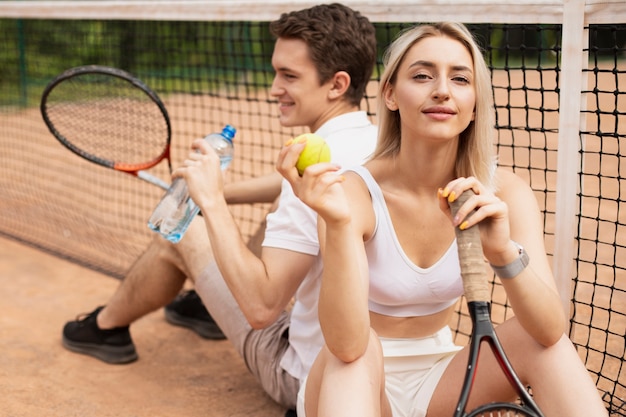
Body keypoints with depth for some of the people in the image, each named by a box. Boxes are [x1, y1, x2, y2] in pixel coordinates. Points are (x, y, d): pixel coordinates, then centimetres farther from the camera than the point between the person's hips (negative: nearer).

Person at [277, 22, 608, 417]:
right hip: (357, 385, -3)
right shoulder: (356, 191, -22)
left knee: (538, 339, -21)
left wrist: (505, 252, -40)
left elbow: (551, 331, -22)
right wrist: (337, 224, -48)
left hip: (438, 382, 3)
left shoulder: (502, 191, -12)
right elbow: (347, 345, -34)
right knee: (361, 349, -33)